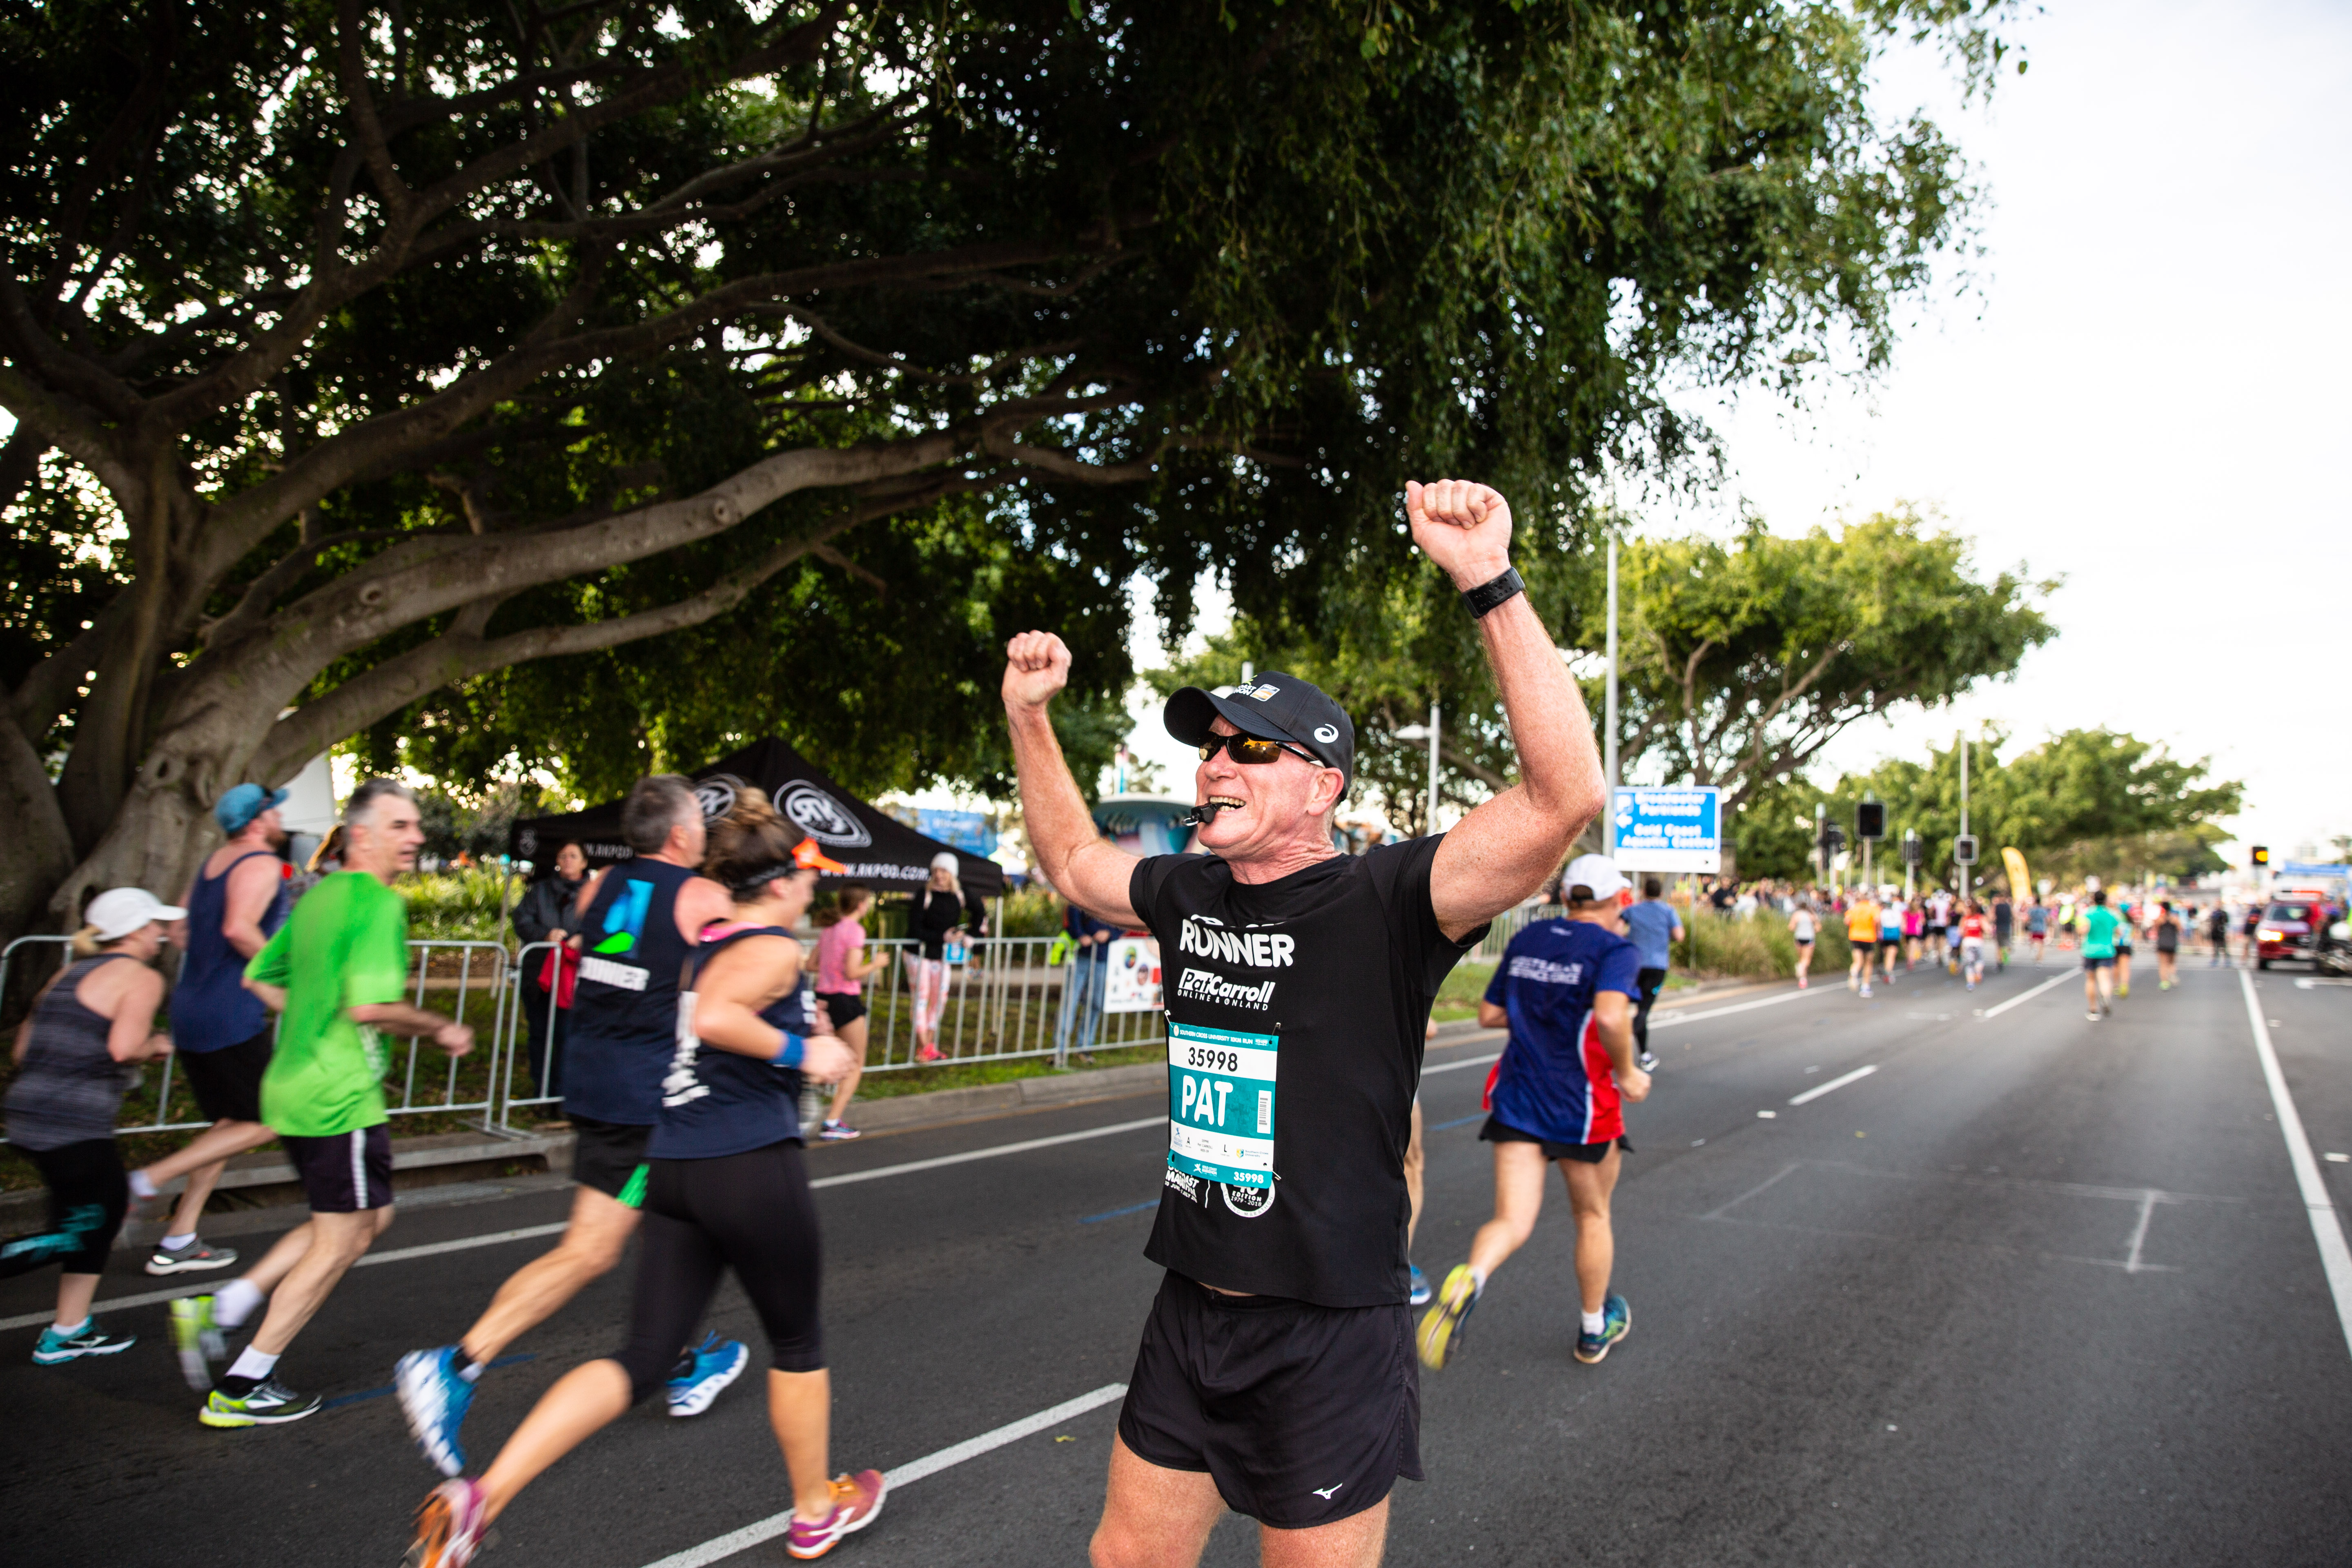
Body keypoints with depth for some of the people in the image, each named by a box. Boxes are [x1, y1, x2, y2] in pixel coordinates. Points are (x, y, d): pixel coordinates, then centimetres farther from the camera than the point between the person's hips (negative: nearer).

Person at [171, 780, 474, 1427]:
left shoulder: (317, 895, 13)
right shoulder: (379, 902, -17)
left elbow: (260, 978, 21)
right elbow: (370, 1007, -26)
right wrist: (441, 1028, -12)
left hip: (292, 1086, 10)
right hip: (341, 1096, -10)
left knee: (371, 1218, 21)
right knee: (339, 1241, 5)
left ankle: (221, 1308, 17)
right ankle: (241, 1390, 13)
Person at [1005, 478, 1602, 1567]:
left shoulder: (1382, 901, -17)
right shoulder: (1187, 895, 3)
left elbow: (1565, 797, -30)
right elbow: (1071, 860, 22)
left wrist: (1490, 586, -36)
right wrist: (1027, 714, 13)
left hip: (1329, 1342, -6)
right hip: (1188, 1320, 7)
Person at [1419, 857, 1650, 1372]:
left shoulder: (1526, 940, 8)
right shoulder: (1615, 949, -9)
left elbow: (1489, 1014, 12)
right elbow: (1611, 1017, -26)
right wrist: (1627, 1074, -10)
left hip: (1516, 1098, 3)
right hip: (1583, 1107, -3)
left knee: (1512, 1222, 0)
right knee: (1592, 1215, 20)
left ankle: (1466, 1283, -33)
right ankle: (1594, 1329, 36)